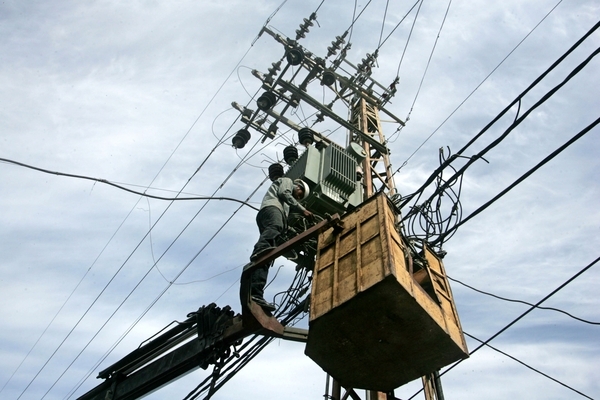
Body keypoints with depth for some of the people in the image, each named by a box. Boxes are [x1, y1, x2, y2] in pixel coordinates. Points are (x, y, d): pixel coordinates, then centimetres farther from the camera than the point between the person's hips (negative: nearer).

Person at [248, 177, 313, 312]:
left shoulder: (287, 202, 46)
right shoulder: (286, 181, 26)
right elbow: (284, 193, 5)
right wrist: (302, 209, 3)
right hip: (271, 207, -7)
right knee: (275, 226, -40)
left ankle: (255, 293, -28)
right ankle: (261, 248, -71)